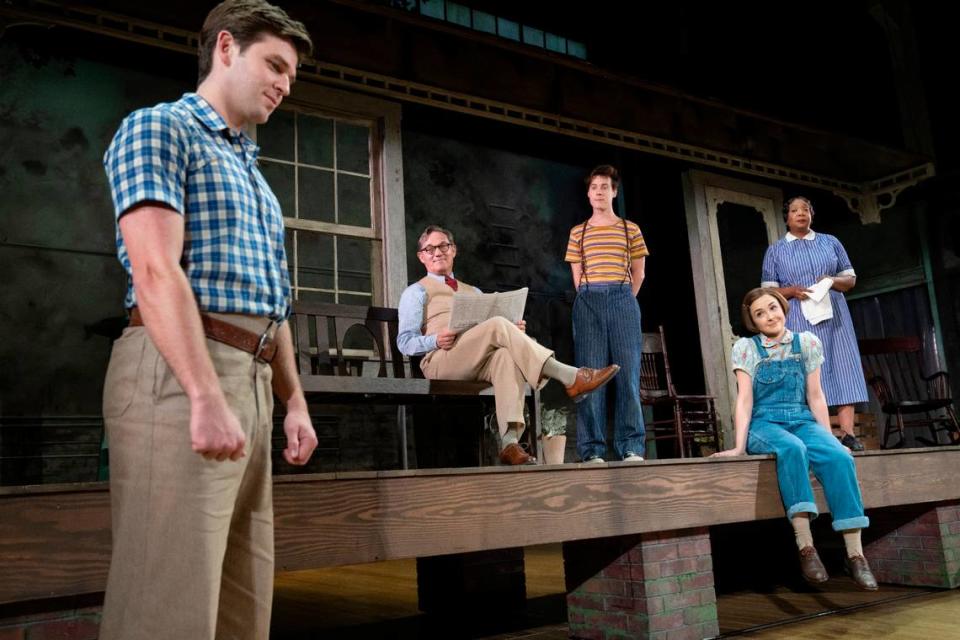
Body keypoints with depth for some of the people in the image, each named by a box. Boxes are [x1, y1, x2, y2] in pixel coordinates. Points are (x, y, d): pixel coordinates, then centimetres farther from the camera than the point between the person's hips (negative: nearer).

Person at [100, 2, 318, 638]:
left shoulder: (252, 173, 27)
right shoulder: (159, 127, 1)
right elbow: (155, 272, -14)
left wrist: (295, 400, 18)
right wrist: (207, 397, -22)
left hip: (252, 381, 9)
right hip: (179, 374, -9)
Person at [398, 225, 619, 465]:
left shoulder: (474, 292, 33)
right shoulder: (417, 292, 19)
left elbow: (490, 334, 24)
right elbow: (405, 341, 7)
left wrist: (514, 333, 1)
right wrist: (435, 340, -13)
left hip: (481, 361, 4)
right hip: (440, 361, -4)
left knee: (507, 354, -34)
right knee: (498, 324, -30)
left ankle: (510, 442, -48)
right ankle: (571, 378, -37)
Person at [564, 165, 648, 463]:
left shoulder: (630, 229, 13)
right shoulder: (578, 232, 14)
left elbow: (638, 273, 14)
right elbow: (577, 277, 11)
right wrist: (592, 300, 5)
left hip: (623, 299, 0)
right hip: (589, 302, 0)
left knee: (628, 371, -6)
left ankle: (632, 448, -5)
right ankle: (593, 450, -5)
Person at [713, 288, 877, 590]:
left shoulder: (807, 342, 10)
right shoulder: (746, 347, 3)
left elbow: (815, 396, 10)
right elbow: (745, 400, -5)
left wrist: (829, 437, 4)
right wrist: (739, 445, -14)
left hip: (802, 421, 3)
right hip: (765, 424, -3)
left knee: (839, 456, -29)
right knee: (792, 449, -37)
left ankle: (855, 553, -26)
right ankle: (806, 547, -37)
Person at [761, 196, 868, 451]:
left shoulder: (830, 242, 15)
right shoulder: (775, 251, 10)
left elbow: (851, 278, 14)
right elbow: (768, 290, 5)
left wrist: (833, 281, -8)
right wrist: (792, 291, -14)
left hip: (833, 316, 2)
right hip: (798, 320, -2)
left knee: (842, 371, -6)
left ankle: (848, 434, -8)